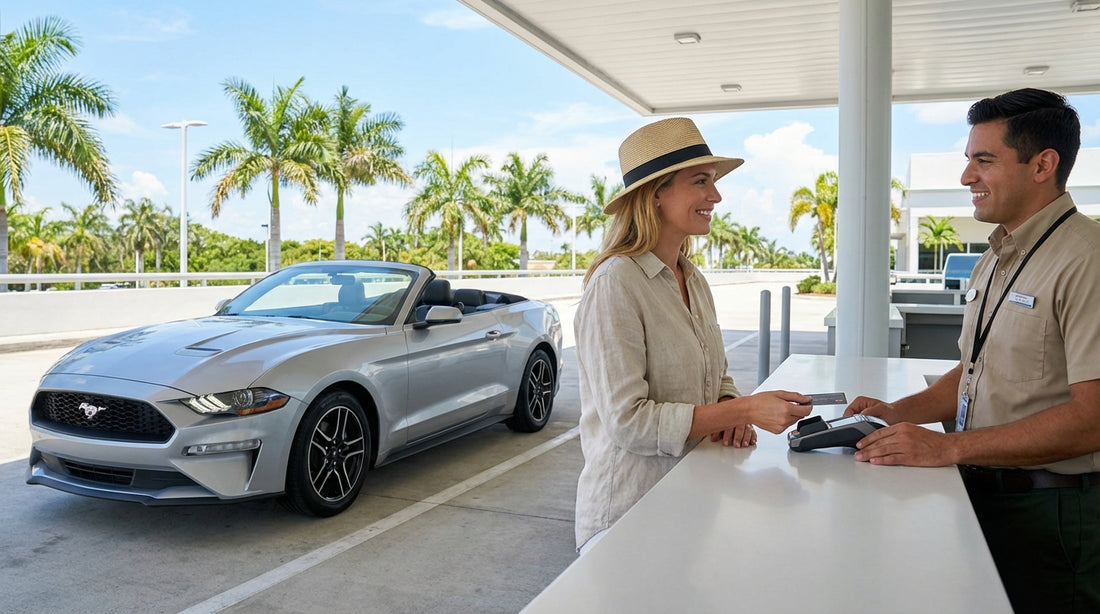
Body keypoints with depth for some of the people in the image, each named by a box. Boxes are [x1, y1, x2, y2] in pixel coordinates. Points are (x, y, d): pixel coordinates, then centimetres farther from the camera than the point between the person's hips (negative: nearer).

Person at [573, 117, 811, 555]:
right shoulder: (616, 284, -18)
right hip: (629, 514, -7)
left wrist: (731, 411, -6)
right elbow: (627, 420, -23)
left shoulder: (694, 281, 8)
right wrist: (745, 409, -23)